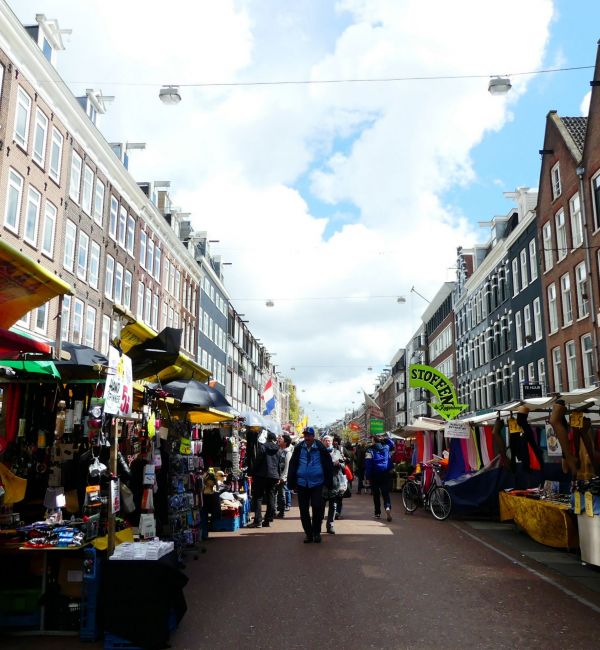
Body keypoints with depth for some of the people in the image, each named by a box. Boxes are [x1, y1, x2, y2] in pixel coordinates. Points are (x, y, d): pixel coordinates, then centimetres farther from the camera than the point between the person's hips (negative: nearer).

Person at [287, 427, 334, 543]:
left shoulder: (320, 448, -3)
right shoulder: (299, 448, 1)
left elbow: (328, 465, 1)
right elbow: (292, 465, 4)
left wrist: (329, 482, 1)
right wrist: (291, 483, 1)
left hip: (316, 483, -2)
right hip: (302, 484, 2)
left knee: (317, 508, -2)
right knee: (303, 510, 7)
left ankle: (316, 532, 17)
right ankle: (308, 533, 20)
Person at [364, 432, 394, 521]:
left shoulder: (370, 450, -9)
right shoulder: (386, 446, 2)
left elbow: (368, 464, -12)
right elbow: (392, 444, 27)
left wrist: (367, 477, -7)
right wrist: (385, 438, 16)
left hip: (375, 475, -2)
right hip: (385, 474, 2)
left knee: (376, 494, 9)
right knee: (385, 492, 3)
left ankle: (377, 513, 13)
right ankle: (388, 507, -23)